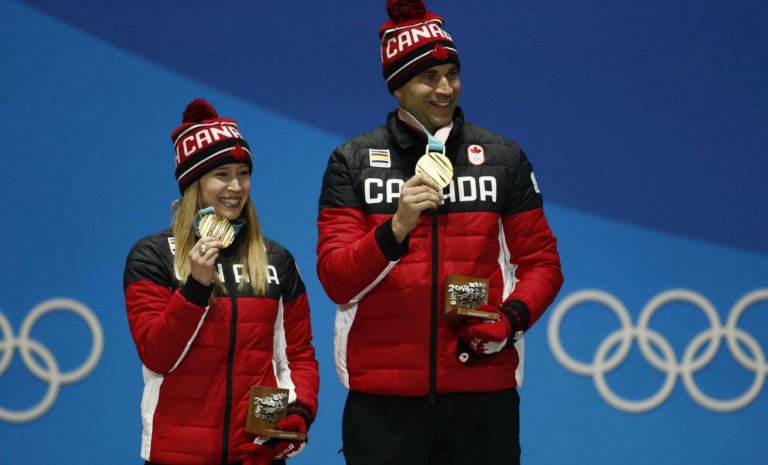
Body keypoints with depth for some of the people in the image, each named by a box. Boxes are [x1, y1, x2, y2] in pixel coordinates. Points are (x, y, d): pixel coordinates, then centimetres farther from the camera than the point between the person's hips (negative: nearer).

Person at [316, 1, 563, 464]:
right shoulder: (353, 162, 4)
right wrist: (395, 228, -19)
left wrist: (513, 316, -8)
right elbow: (336, 280, -3)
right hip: (383, 400, -1)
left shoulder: (502, 158, 9)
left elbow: (541, 262, 11)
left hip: (483, 394, 1)